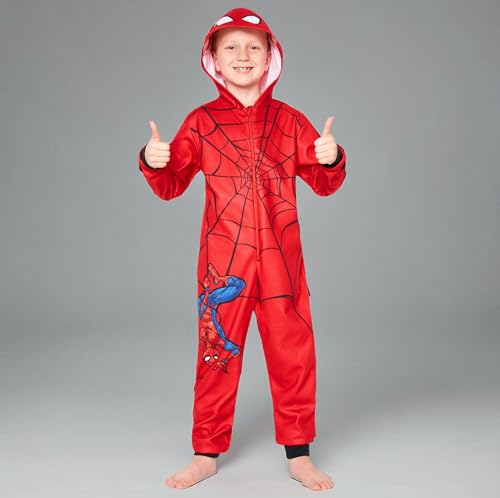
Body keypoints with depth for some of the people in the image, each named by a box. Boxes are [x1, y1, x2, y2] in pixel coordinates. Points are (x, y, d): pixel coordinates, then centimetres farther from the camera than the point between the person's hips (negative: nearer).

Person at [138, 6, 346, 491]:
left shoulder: (289, 120, 6)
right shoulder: (201, 122, 5)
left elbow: (323, 184, 8)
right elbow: (170, 186, 6)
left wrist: (331, 159, -12)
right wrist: (152, 162, -13)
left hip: (281, 260, 1)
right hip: (222, 261, 0)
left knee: (292, 353, 5)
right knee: (217, 353, 7)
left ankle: (298, 454, 20)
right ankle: (206, 454, 23)